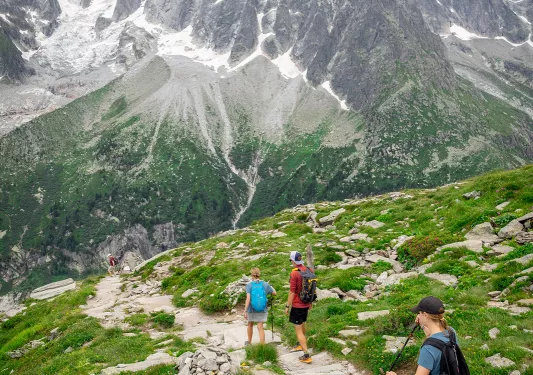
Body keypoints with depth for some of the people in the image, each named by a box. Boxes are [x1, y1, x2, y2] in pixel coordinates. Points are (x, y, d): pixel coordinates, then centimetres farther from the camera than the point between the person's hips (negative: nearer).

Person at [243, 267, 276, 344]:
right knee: (260, 328, 2)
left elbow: (248, 299, -19)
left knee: (250, 325, 22)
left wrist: (245, 311, -19)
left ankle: (249, 342, 40)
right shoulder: (265, 284, -4)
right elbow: (274, 293, 9)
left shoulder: (249, 285, -11)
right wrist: (270, 286, 26)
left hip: (251, 309, 0)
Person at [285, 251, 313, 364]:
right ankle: (300, 345, 47)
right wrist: (311, 301, 22)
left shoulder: (294, 273, -20)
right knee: (302, 325, 26)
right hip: (306, 304, 8)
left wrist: (287, 306, -11)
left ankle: (307, 356, -3)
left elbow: (292, 292, -19)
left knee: (298, 330, -1)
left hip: (297, 305, -7)